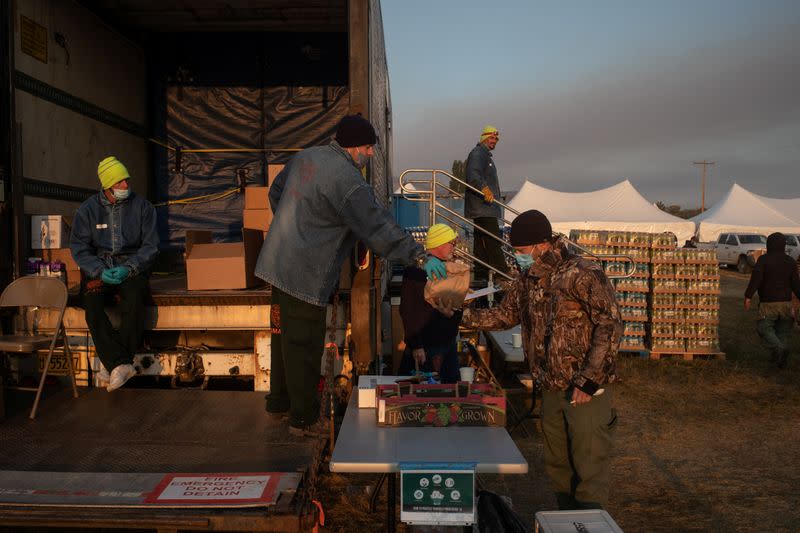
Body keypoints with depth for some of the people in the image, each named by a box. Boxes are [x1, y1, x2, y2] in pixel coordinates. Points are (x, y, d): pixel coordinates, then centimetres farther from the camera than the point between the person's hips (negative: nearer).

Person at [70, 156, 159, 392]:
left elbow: (151, 245, 0)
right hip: (98, 268, 2)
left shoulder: (142, 206, 3)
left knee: (134, 297, -34)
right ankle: (121, 363, -32)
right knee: (92, 302, -30)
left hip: (132, 267, -1)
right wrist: (99, 271, -15)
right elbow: (79, 247, 3)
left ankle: (113, 364, -26)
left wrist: (128, 268, -16)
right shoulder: (87, 209, 6)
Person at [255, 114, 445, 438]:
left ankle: (279, 401, 38)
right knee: (304, 345, 2)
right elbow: (379, 228, -23)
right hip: (305, 275, -10)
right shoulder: (348, 181, -20)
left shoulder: (306, 157, 9)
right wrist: (420, 257, -20)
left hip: (279, 264, 10)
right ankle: (304, 419, 15)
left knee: (288, 336, 22)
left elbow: (275, 192, 22)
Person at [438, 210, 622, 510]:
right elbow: (505, 315, 16)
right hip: (551, 389, 7)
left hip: (586, 389, -7)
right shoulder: (527, 279, 6)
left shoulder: (582, 275, -16)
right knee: (557, 466, 18)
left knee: (589, 468, 1)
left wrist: (589, 381, -20)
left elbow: (610, 326, -18)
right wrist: (464, 315, 2)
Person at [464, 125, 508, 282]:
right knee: (493, 241, -13)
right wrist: (484, 189, -37)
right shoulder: (478, 153, -8)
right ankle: (502, 275, -15)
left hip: (484, 208, 11)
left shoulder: (486, 155, 26)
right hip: (483, 206, -11)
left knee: (481, 241, 10)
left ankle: (481, 275, 13)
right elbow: (473, 176, -24)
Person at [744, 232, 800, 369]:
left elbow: (756, 278, -17)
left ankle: (778, 348, -22)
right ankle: (782, 360, 15)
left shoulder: (763, 260, -8)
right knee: (783, 332, 14)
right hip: (786, 302, 4)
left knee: (764, 328, 3)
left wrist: (748, 296, -17)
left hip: (768, 303, -4)